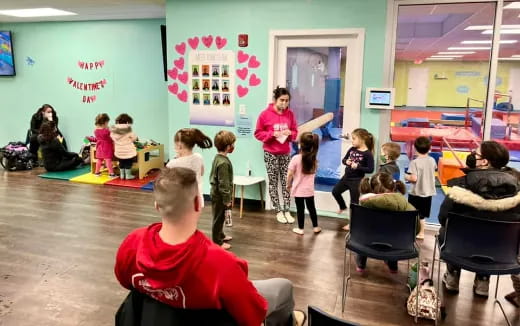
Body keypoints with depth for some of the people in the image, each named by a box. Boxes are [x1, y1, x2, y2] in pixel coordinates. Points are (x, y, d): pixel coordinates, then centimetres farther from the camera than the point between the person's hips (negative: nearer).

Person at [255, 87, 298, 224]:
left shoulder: (290, 114, 1)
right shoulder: (265, 114, -10)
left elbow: (295, 132, 9)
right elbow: (258, 133, -6)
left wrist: (290, 133, -13)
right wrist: (272, 134, -19)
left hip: (285, 153, 3)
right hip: (270, 153, -3)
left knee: (286, 182, 4)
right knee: (273, 183, 4)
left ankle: (287, 211, 13)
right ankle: (279, 211, 15)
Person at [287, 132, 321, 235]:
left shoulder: (296, 158, -18)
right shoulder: (314, 159, -5)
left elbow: (290, 174, -13)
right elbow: (313, 172, 7)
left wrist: (288, 185, 1)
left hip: (298, 190, -3)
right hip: (309, 189, 4)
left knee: (300, 209, 8)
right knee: (311, 208, 17)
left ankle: (300, 229, 18)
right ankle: (315, 227, 28)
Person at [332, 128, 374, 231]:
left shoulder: (368, 154, -18)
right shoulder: (352, 149, 0)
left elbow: (370, 169, -18)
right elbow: (344, 159, 10)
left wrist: (358, 167, -26)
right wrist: (346, 161, -12)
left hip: (357, 180, -7)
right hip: (346, 177, 7)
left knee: (354, 201, 5)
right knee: (335, 191, 18)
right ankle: (343, 207, 44)